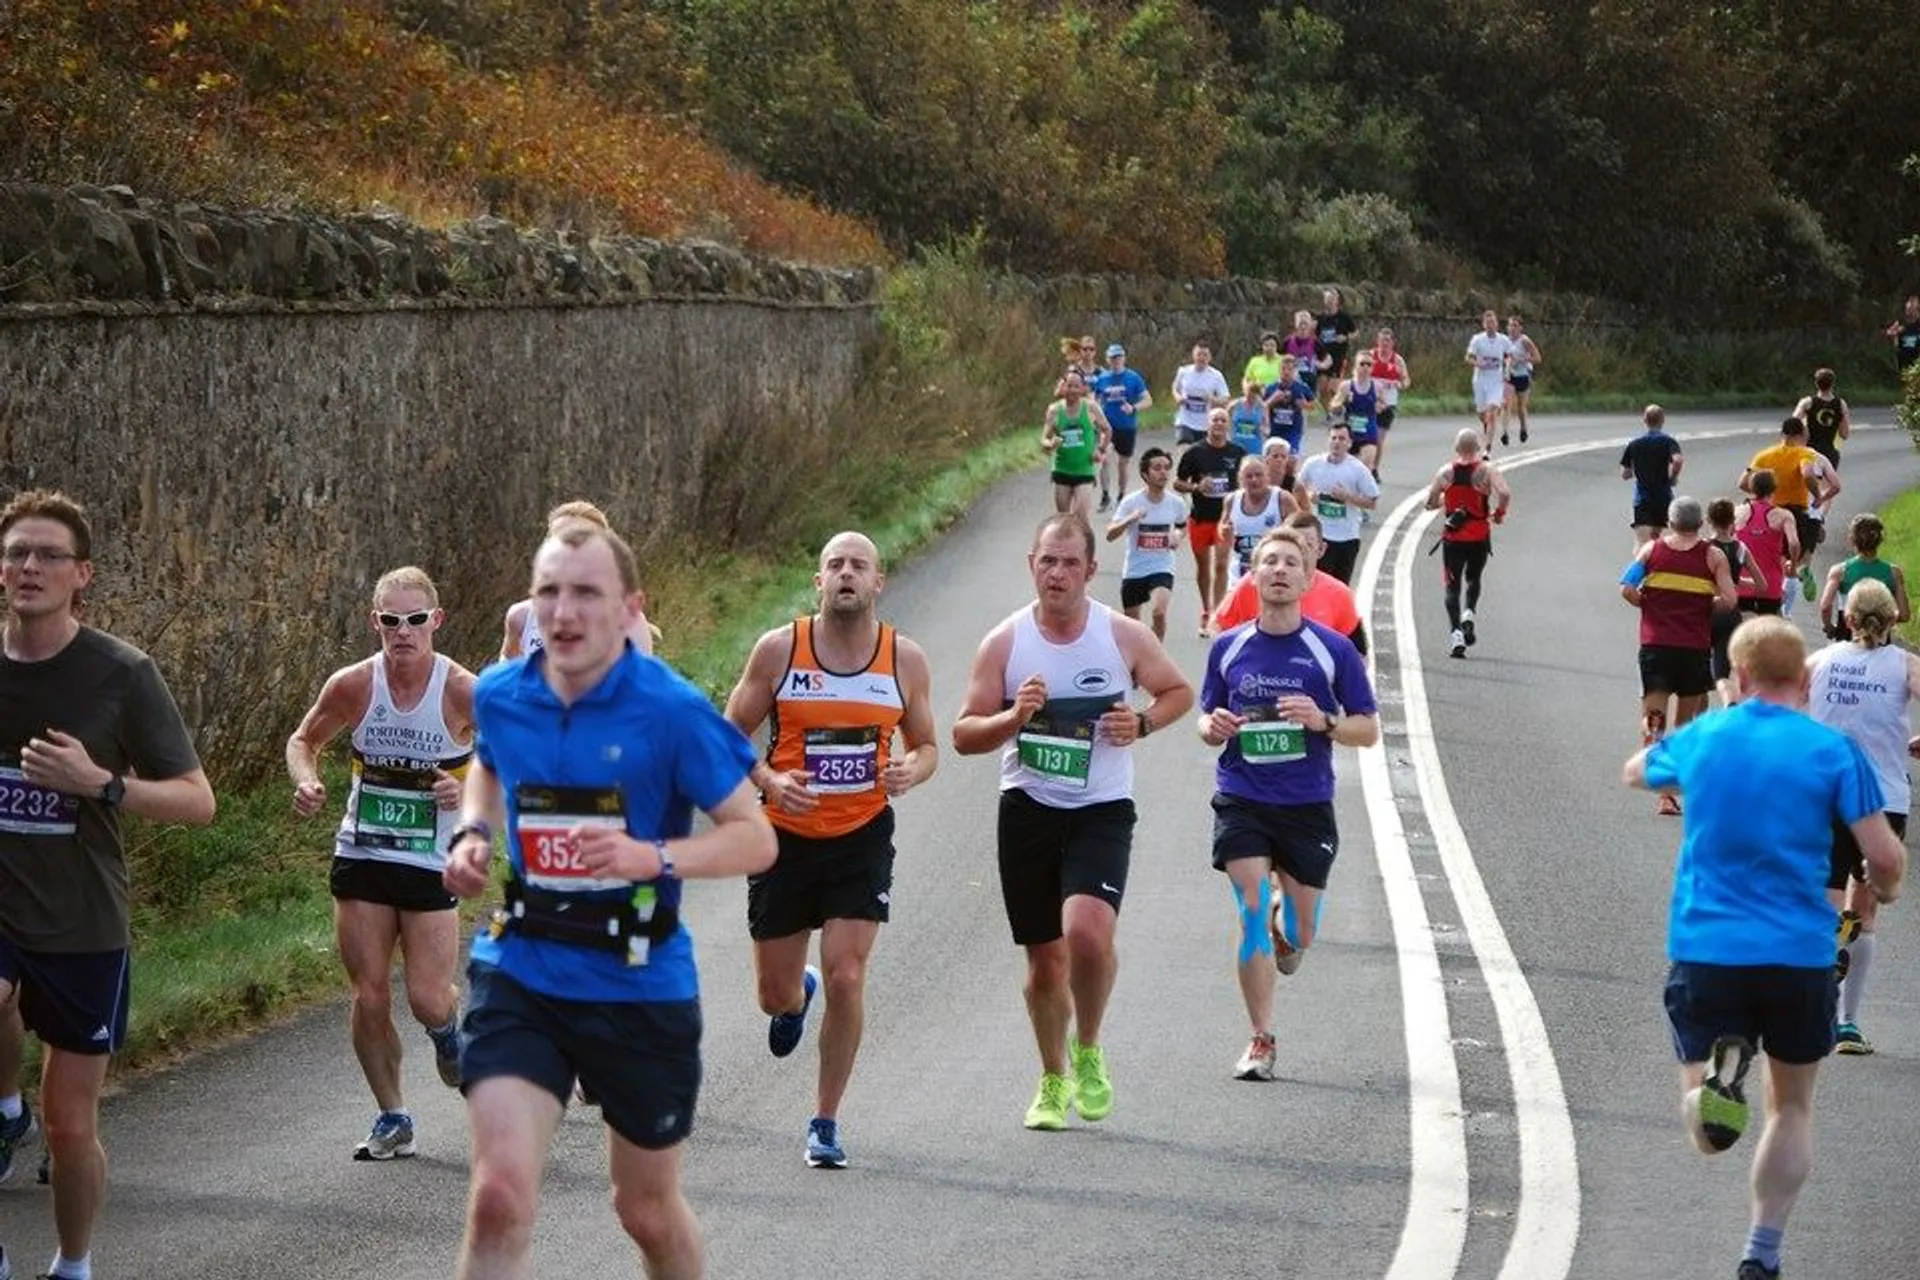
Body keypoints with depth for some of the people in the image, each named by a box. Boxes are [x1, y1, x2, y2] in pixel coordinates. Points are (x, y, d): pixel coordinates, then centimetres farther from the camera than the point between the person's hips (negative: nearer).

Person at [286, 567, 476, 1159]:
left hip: (433, 863, -2)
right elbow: (304, 740, 9)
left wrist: (468, 789, -24)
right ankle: (392, 1117, 17)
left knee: (428, 1001, -7)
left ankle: (448, 1030, 31)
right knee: (368, 996, 1)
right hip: (361, 858, 2)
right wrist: (306, 781, -12)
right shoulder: (352, 685, -8)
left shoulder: (461, 692, -14)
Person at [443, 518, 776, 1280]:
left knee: (648, 1210, 17)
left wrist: (653, 858, -29)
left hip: (639, 989, -2)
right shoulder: (501, 696, -2)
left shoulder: (671, 711, -14)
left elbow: (755, 839, -13)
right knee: (499, 1197, -17)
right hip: (519, 978, 2)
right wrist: (473, 832, 3)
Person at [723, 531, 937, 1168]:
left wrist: (910, 771, -13)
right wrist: (770, 782, -18)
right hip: (786, 836, 0)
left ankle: (826, 1121, 4)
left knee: (846, 978, -13)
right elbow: (731, 735, 1)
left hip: (863, 837, 0)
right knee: (776, 994, 9)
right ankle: (799, 998, 49)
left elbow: (926, 745, 10)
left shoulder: (906, 661, -2)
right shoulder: (778, 650, -7)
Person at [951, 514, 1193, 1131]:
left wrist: (1143, 723, -7)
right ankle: (1053, 1080, 29)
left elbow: (1179, 691, 13)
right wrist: (1013, 718, -20)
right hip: (1028, 808, 2)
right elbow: (964, 735, -1)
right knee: (1045, 957, 8)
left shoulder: (1124, 636, -3)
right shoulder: (1004, 642, -2)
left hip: (1102, 809, -1)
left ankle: (1088, 1049, 2)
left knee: (1088, 930, -24)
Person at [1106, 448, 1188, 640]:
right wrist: (1129, 520, -34)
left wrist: (1178, 535, -4)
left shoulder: (1176, 503, -3)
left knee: (1159, 612, -26)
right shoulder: (1131, 502, -11)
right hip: (1133, 571, 0)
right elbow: (1110, 535, -16)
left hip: (1162, 569, 0)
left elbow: (1184, 526, 20)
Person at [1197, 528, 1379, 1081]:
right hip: (1242, 801, 0)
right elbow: (1207, 719, 15)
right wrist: (1212, 727, -9)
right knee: (1252, 912, -12)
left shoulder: (1333, 650, -3)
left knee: (1299, 934, 5)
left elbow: (1369, 729, 1)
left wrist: (1323, 722, -18)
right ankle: (1261, 1041, -2)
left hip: (1308, 805, 0)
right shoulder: (1228, 647, 4)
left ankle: (1286, 918, 44)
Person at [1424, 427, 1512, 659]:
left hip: (1453, 536, 0)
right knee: (1473, 578, 24)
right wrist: (1499, 513, -2)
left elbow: (1430, 503, 2)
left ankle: (1455, 632, -11)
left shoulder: (1446, 471, -3)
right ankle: (1468, 614, -1)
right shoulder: (1486, 470, -8)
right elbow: (1505, 494, -21)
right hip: (1479, 536, 0)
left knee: (1452, 586, 5)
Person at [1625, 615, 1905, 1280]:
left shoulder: (1700, 738, 5)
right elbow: (1885, 856, -7)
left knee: (1706, 1134, 6)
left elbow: (1636, 771, 27)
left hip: (1703, 947, 1)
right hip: (1799, 953, -1)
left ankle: (1718, 1072, -28)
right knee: (1791, 1107, 20)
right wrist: (1884, 887, 16)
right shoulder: (1832, 751, -3)